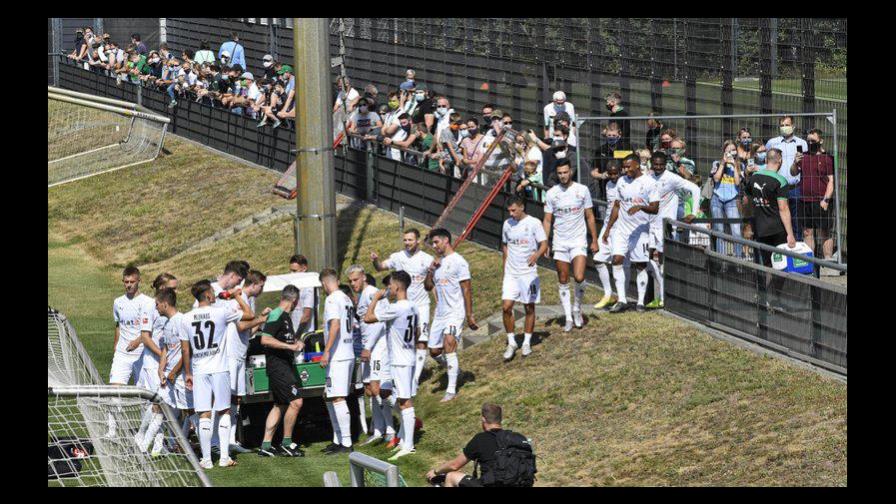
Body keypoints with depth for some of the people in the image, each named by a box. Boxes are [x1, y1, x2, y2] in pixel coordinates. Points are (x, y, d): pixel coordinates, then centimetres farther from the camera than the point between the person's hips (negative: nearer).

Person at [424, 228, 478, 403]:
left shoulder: (458, 262, -9)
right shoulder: (438, 262, 14)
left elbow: (467, 290, -10)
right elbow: (428, 286, 17)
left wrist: (469, 316, -13)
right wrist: (430, 270, -1)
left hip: (455, 312, -8)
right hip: (440, 313, 8)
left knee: (449, 344, -23)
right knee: (434, 351, 9)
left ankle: (451, 390, -22)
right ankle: (454, 369, 39)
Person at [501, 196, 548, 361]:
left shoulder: (534, 223, -7)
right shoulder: (507, 224, 6)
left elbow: (544, 244, -12)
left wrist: (537, 254, -33)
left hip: (529, 273, -3)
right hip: (511, 273, 3)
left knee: (529, 307, 6)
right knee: (506, 307, -8)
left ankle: (527, 342, 20)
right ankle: (511, 342, 4)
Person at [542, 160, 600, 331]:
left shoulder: (582, 190, -2)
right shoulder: (551, 193, 1)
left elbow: (590, 217, 5)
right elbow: (547, 220, 6)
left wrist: (594, 240, 2)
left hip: (578, 241, -2)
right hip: (560, 242, 2)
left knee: (579, 277, -16)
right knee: (563, 281, 4)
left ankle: (577, 308, 10)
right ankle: (568, 318, 12)